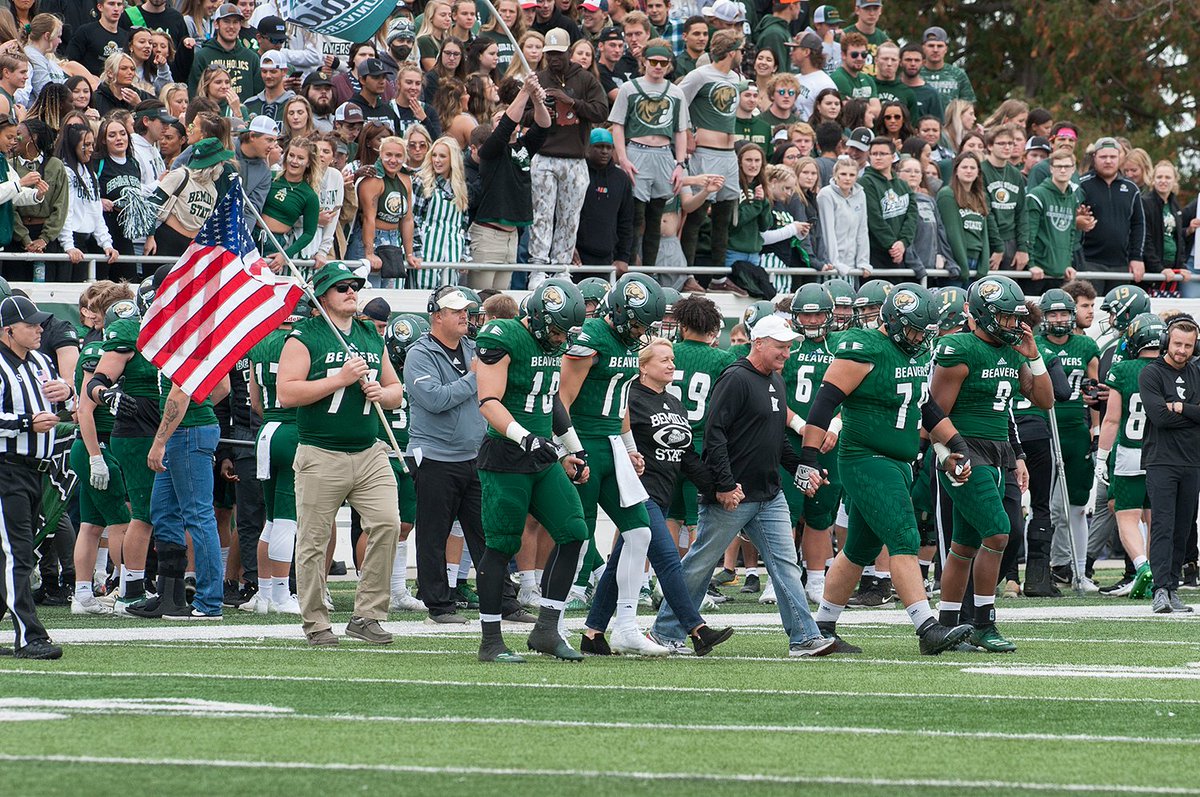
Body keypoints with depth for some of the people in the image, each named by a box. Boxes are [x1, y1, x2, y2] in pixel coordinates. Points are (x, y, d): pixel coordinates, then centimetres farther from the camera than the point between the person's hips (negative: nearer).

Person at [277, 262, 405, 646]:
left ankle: (366, 615, -2)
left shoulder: (371, 337, 15)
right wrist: (341, 379, -18)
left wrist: (381, 393, -2)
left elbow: (397, 391, 22)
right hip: (321, 456, -5)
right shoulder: (304, 337, -4)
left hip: (369, 453, 5)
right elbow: (287, 393, -14)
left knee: (387, 524, -10)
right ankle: (315, 623, 11)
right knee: (314, 541, 0)